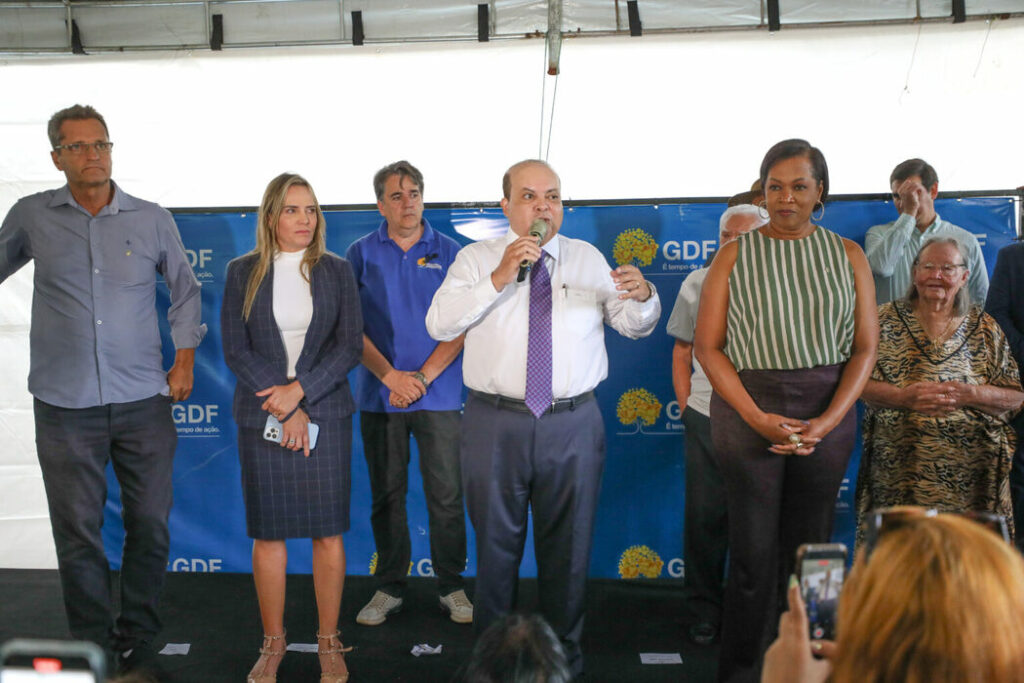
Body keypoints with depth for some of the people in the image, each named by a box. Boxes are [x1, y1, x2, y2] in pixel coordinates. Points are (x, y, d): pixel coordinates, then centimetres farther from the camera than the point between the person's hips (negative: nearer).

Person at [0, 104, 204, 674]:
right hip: (65, 406, 0)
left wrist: (185, 357, 7)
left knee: (151, 526, 6)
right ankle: (95, 646, 20)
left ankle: (139, 642, 24)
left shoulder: (153, 219, 4)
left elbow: (185, 289, 14)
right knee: (78, 532, 5)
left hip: (144, 401, 1)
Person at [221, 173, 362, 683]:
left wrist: (299, 389, -13)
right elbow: (236, 350, -2)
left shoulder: (336, 271, 6)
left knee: (328, 531, 2)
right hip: (261, 418, 0)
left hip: (325, 415, 0)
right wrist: (285, 409, -10)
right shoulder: (242, 273, 4)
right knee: (267, 532, 5)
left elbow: (350, 345, -1)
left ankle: (329, 641, 16)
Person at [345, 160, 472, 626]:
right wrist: (391, 375, -11)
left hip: (439, 393, -1)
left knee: (446, 495, 1)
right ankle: (389, 588, 20)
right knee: (386, 495, 8)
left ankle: (451, 587, 15)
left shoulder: (448, 252, 4)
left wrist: (424, 376, -11)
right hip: (379, 394, 1)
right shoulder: (362, 253, 5)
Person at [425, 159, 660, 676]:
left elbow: (635, 326, 6)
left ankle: (564, 656, 30)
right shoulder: (476, 259, 2)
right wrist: (498, 279, -20)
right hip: (495, 424, -1)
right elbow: (438, 324, -11)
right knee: (496, 544, 11)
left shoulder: (588, 259, 9)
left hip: (574, 424, 2)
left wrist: (642, 296, -17)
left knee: (568, 546, 12)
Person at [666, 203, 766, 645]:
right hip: (706, 419, 2)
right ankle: (705, 612, 22)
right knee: (705, 517, 7)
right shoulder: (698, 284, 6)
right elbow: (682, 351, 13)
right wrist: (686, 405, 6)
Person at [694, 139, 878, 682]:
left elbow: (865, 348, 4)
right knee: (754, 552, 0)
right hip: (748, 408, -2)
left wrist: (828, 421, -9)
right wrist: (759, 419, -12)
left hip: (827, 414, 2)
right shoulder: (735, 256, 2)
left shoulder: (848, 256, 8)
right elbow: (707, 346, -2)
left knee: (810, 549, 9)